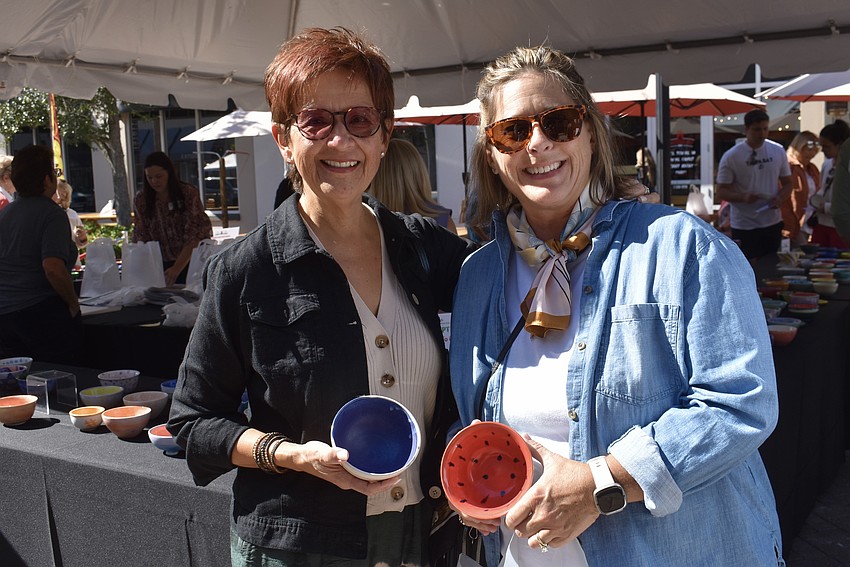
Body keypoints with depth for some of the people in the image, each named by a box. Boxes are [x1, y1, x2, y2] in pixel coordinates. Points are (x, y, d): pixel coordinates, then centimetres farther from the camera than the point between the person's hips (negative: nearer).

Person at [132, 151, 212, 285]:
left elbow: (194, 236, -15)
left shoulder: (189, 194, -9)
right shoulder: (141, 200, 0)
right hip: (161, 265, 2)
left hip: (189, 262, -2)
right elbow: (141, 239, 0)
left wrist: (177, 268, -24)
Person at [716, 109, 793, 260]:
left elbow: (787, 183, 11)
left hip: (772, 223, 4)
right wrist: (743, 197, -25)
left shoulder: (778, 151, 4)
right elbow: (721, 192, -6)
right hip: (744, 227, -4)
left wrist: (780, 198, -11)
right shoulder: (731, 157, -7)